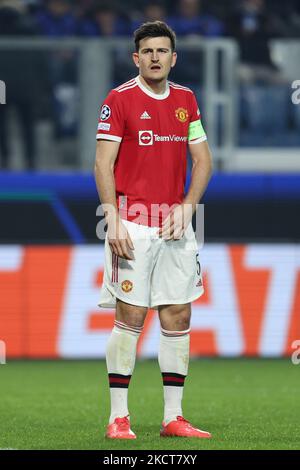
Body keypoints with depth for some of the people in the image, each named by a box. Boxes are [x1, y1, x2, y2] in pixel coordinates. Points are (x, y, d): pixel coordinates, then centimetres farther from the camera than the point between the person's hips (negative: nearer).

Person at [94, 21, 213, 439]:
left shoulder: (186, 100, 11)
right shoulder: (119, 99, -4)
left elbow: (203, 159, 14)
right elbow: (103, 163, -7)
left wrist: (186, 207, -1)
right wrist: (114, 221, -15)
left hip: (175, 224, 5)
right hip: (133, 224, -5)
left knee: (178, 318, 4)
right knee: (130, 317, -6)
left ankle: (173, 417, 8)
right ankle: (119, 418, -1)